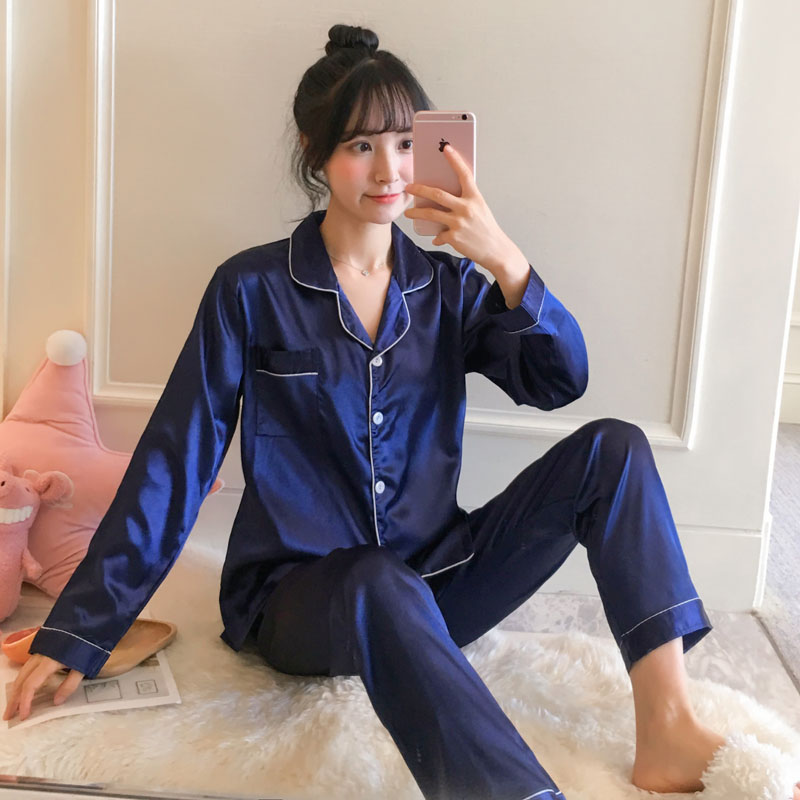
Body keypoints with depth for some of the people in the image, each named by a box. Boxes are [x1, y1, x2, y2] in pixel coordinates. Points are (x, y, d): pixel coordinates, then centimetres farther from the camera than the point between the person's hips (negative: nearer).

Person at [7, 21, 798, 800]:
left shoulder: (448, 286, 6)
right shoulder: (252, 289, -4)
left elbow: (559, 381, -10)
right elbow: (173, 462, -5)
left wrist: (505, 260, -28)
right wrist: (76, 634, -6)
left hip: (432, 580, 4)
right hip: (300, 595, -4)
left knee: (611, 449, -14)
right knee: (383, 588, -40)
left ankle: (666, 735, -23)